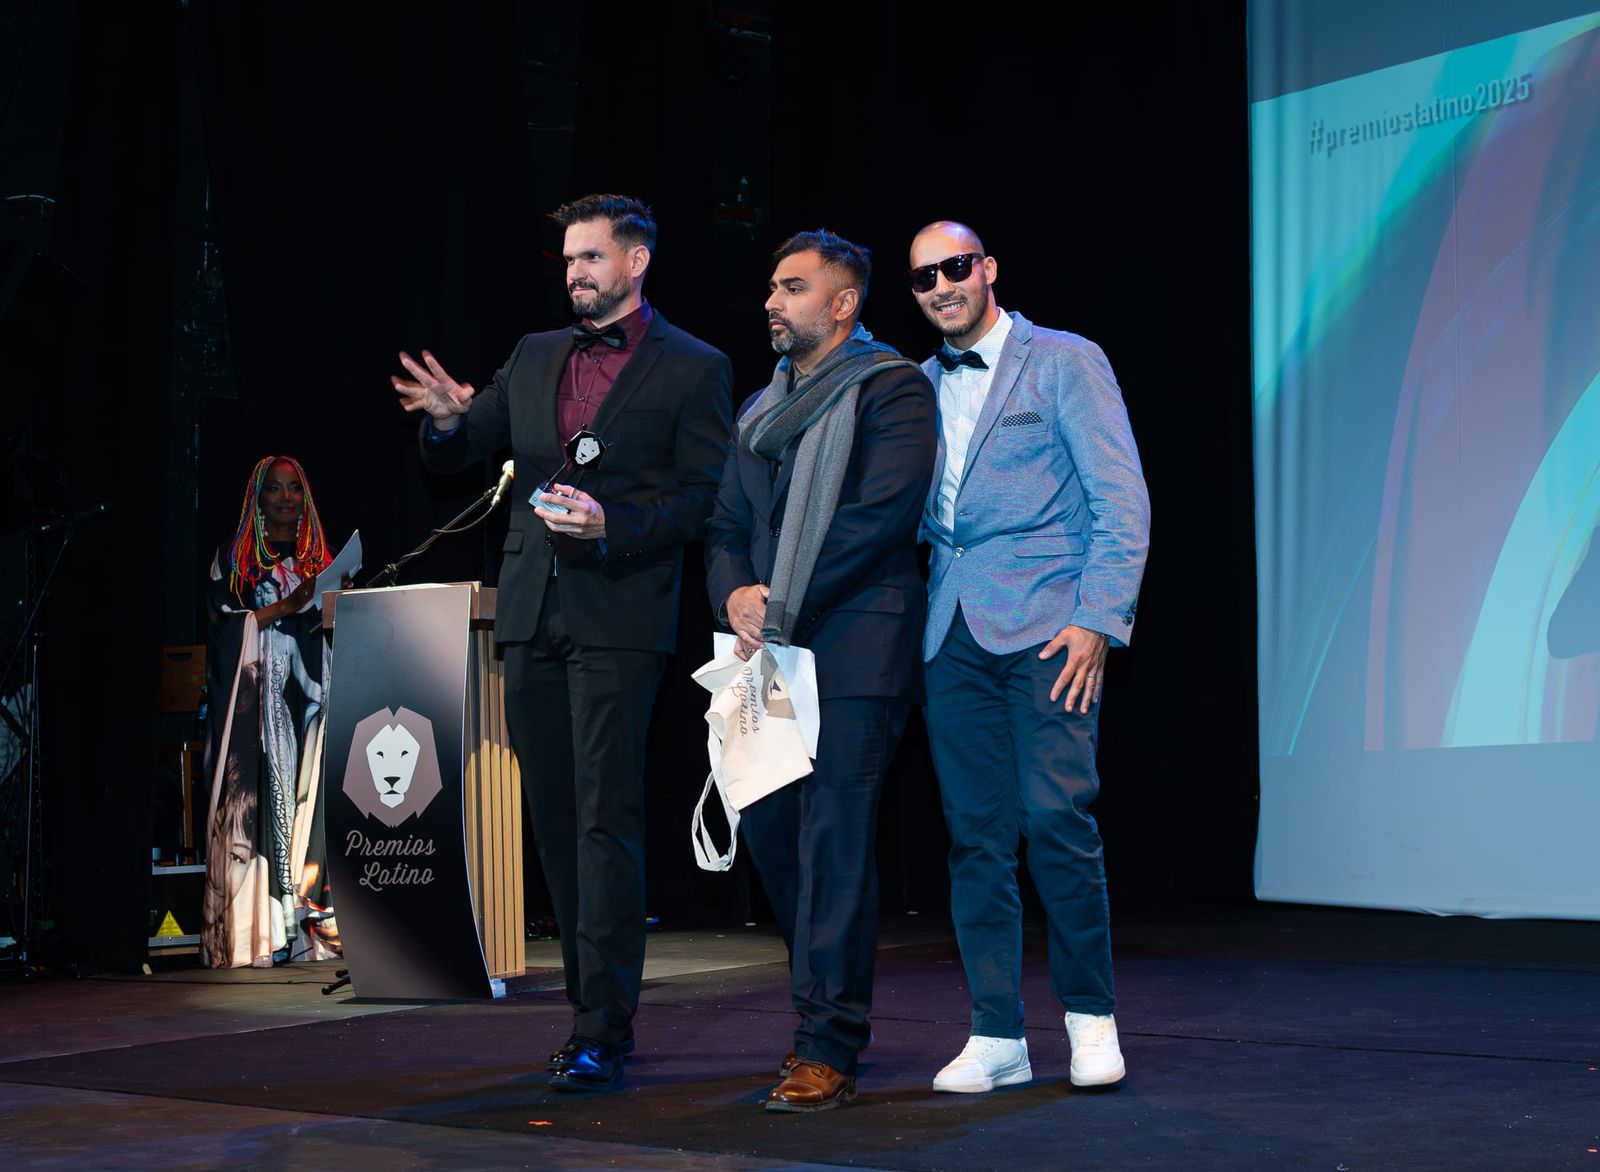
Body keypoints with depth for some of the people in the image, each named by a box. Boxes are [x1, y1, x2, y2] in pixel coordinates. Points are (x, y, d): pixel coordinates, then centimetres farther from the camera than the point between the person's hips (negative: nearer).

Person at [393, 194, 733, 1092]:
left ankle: (603, 1032, -9)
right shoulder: (535, 357, 17)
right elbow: (456, 459, 18)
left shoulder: (693, 369, 1)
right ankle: (591, 1000, 19)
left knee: (606, 818, -10)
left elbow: (704, 500, -5)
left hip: (619, 614, -6)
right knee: (557, 819, 9)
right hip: (532, 614, 6)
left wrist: (611, 525, -19)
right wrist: (449, 421, -4)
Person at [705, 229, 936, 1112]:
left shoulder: (892, 390, -1)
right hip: (775, 648, 7)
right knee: (768, 824, 8)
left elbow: (881, 515, -12)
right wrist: (734, 597, -4)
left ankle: (827, 1047, -8)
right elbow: (727, 527, 18)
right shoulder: (761, 410, 21)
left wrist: (784, 607, -12)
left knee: (834, 830, -10)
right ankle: (827, 1000, 24)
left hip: (855, 644, -7)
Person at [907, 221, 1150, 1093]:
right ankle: (996, 1036, 9)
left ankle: (1090, 1013, 5)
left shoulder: (1065, 363, 2)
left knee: (1054, 816, -12)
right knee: (974, 832, 3)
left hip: (1045, 627, -5)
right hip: (954, 633, 5)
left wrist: (1097, 622, -12)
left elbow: (1122, 503, -3)